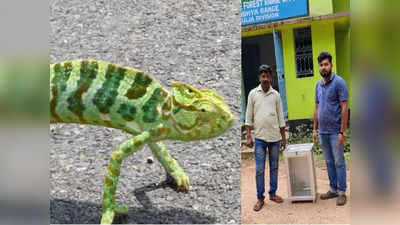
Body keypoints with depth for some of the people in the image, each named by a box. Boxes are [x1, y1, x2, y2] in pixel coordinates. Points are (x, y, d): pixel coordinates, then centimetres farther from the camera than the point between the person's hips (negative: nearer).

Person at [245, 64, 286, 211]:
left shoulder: (276, 95, 5)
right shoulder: (253, 93, 2)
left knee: (274, 167, 10)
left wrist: (283, 137, 8)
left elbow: (281, 117, 9)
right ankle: (260, 198, 6)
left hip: (275, 137, 2)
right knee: (259, 169, -2)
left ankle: (273, 193, 22)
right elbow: (249, 117, 2)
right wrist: (248, 136, -3)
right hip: (259, 137, -2)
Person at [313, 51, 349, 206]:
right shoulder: (318, 85, 10)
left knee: (339, 162, 2)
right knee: (329, 162, 14)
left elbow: (344, 108, -14)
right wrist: (315, 129, 12)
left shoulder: (339, 83, -10)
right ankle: (333, 189, 24)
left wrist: (342, 131, -18)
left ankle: (342, 192, 11)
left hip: (335, 132, -6)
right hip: (323, 132, 7)